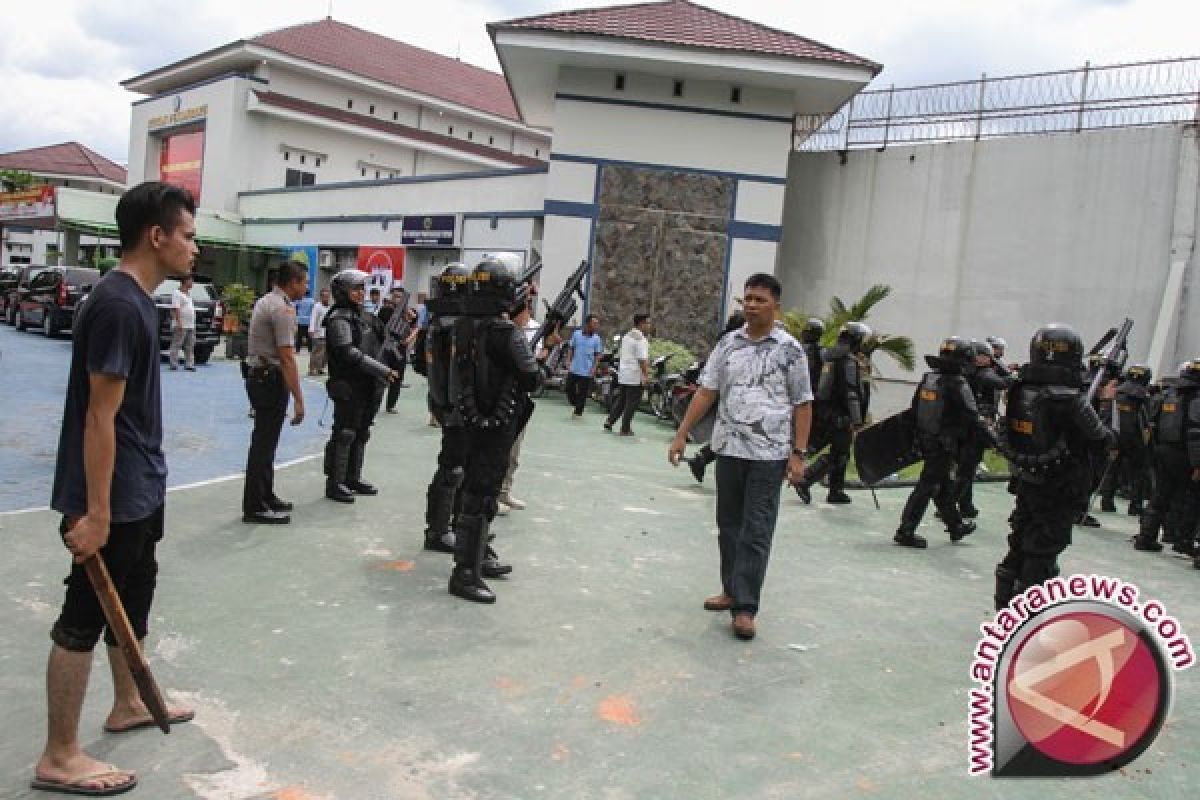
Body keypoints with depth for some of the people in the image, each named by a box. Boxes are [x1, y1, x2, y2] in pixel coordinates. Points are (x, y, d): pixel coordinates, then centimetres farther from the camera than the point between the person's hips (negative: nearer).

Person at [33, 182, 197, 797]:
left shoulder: (136, 299, 9)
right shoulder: (118, 306, -22)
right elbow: (100, 415, -23)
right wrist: (94, 513, -22)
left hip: (142, 487, 10)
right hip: (115, 495, -10)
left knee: (134, 597, 22)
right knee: (85, 615, 1)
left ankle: (129, 704, 40)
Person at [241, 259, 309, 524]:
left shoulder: (265, 301, 13)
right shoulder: (283, 309, -17)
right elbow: (287, 358, -22)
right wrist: (298, 399, -21)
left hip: (257, 375, 10)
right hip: (270, 379, -10)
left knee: (265, 440, 16)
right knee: (264, 443, -4)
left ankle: (265, 496, 26)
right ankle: (255, 506, 3)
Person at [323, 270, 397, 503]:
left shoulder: (364, 316, 15)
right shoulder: (339, 319, -11)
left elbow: (377, 345, 25)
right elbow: (350, 354, -22)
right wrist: (384, 370, -24)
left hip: (369, 387, 8)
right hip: (350, 387, -8)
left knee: (361, 434, 14)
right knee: (344, 434, -3)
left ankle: (353, 478, 25)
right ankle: (334, 483, 5)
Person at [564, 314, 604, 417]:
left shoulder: (596, 339, -2)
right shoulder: (576, 334, 0)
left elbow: (597, 354, 2)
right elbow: (570, 348, 7)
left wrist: (594, 367, -8)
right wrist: (569, 362, 0)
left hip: (587, 371, -1)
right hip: (574, 369, 1)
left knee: (582, 393, 3)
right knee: (569, 389, 6)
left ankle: (578, 412, 18)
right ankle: (575, 405, 31)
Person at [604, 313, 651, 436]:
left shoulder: (626, 336, 14)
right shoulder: (641, 339, -15)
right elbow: (642, 360, -21)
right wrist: (646, 375, -18)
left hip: (622, 374, 8)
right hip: (635, 377, -8)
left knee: (620, 400, 16)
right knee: (632, 403, -1)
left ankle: (609, 422, 12)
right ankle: (625, 429, 2)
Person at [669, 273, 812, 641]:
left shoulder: (790, 349, -4)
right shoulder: (728, 344, 6)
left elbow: (802, 405, -3)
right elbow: (706, 392, 7)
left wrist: (798, 453, -10)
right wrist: (681, 434, 2)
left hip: (769, 452, -4)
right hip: (729, 447, 4)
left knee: (756, 530, -4)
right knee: (728, 523, 13)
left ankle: (744, 607, 0)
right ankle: (732, 589, 28)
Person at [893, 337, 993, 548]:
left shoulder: (928, 378, 4)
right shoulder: (958, 385, -18)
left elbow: (914, 409, 11)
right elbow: (972, 419, -20)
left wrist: (916, 436, 21)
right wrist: (992, 438, -12)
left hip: (925, 441, 8)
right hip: (945, 445, -8)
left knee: (944, 485, 20)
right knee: (927, 487, -2)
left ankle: (955, 526, 35)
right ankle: (906, 531, 0)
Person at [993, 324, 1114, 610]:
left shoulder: (1020, 392, -3)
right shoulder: (1071, 401, -21)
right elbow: (1102, 440, -11)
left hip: (1026, 486, 6)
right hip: (1060, 493, -6)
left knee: (1020, 548, 19)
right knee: (1042, 557, 4)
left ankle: (1005, 605, 29)